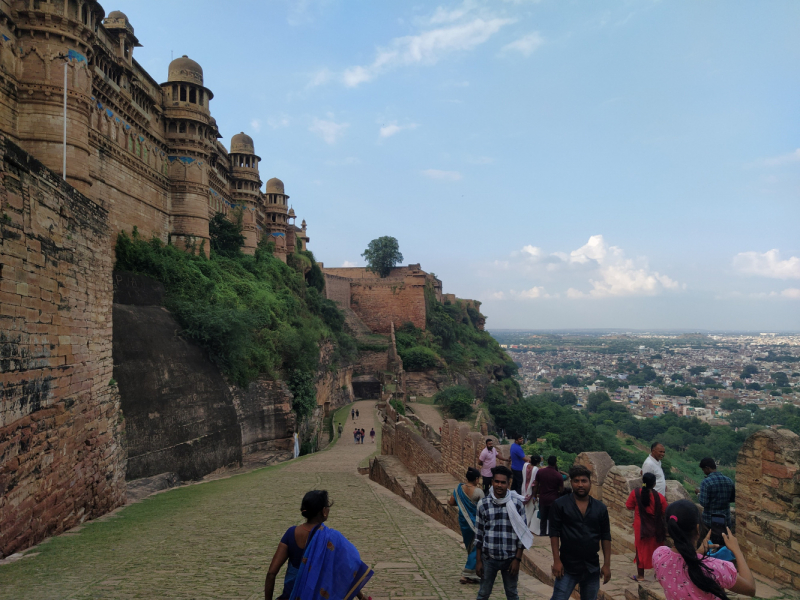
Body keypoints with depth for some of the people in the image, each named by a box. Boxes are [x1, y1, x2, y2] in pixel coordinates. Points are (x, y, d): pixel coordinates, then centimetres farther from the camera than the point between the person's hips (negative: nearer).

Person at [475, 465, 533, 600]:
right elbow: (478, 535, 1)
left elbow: (522, 533, -1)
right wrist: (478, 561, 0)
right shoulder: (483, 504, -5)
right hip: (489, 559, 0)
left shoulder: (517, 504, -6)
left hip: (510, 559, 0)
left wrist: (517, 559, -4)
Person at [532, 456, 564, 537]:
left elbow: (536, 485, 0)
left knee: (543, 518, 16)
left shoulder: (540, 472, -6)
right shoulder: (558, 475, -13)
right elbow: (561, 489, -6)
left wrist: (535, 496, 12)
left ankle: (542, 532, 23)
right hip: (553, 499, -2)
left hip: (542, 498, 2)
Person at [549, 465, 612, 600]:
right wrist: (556, 560, -12)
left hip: (592, 567, 3)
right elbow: (554, 533, -7)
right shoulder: (560, 504, -6)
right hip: (568, 566, -3)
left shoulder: (600, 508, 3)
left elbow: (606, 537, 6)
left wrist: (607, 564, 3)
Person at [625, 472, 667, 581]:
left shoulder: (635, 493, -15)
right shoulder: (659, 497, -15)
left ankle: (640, 575, 19)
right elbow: (665, 512, -6)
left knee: (640, 549, 12)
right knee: (656, 549, 19)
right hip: (656, 529, 1)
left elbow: (628, 507, -5)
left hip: (640, 527, 0)